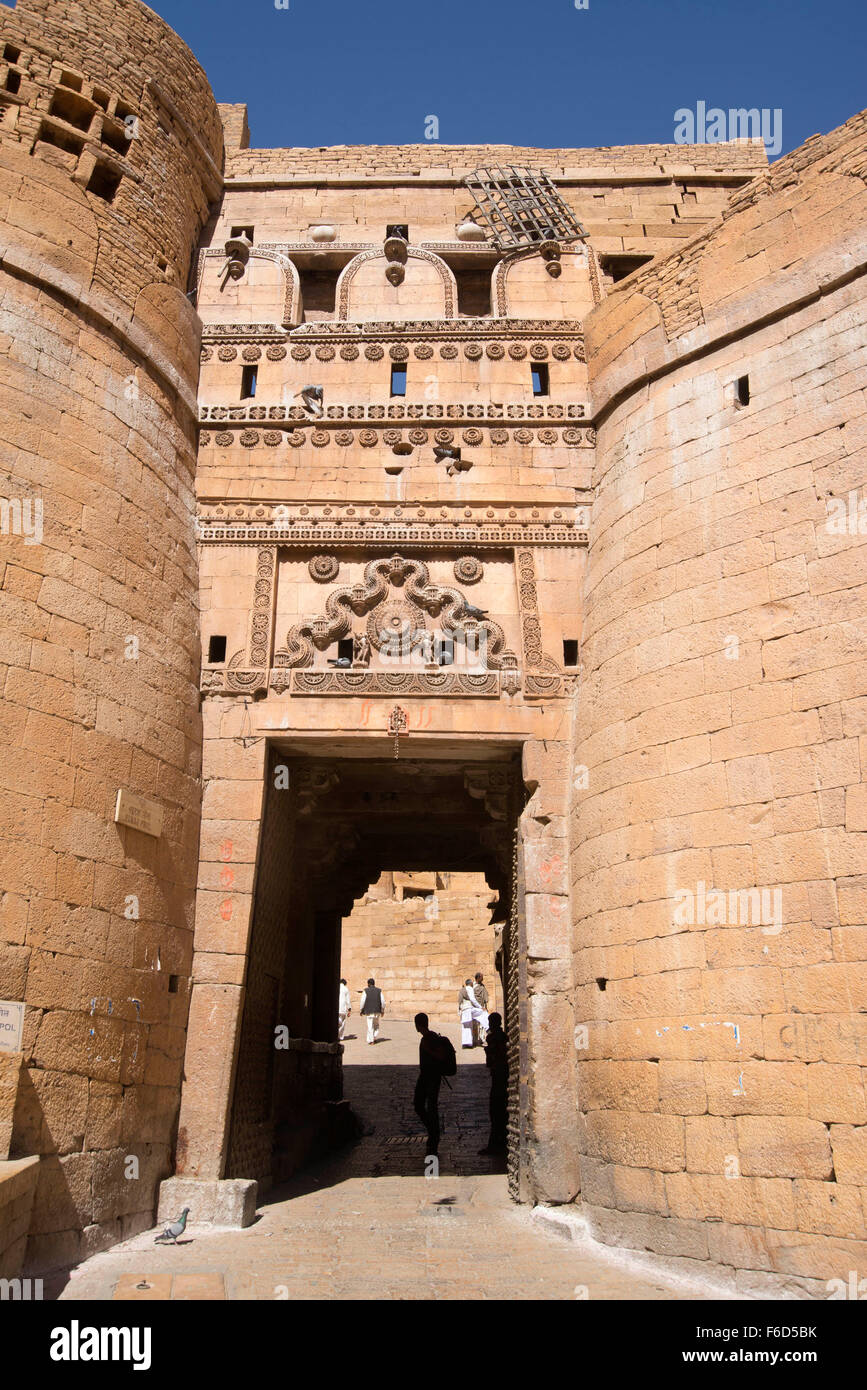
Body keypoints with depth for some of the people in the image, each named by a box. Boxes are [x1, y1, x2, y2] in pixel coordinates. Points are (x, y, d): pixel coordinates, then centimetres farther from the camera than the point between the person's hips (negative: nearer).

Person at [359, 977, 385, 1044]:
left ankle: (371, 1040, 1)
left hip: (369, 1011, -2)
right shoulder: (379, 991, 3)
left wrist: (361, 1011, 2)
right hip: (377, 1011, 2)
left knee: (370, 1026, 3)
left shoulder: (365, 991, -4)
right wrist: (382, 1011, 9)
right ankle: (375, 1038, 9)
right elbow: (383, 1001, 0)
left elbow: (363, 1002, -8)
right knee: (376, 1025, 18)